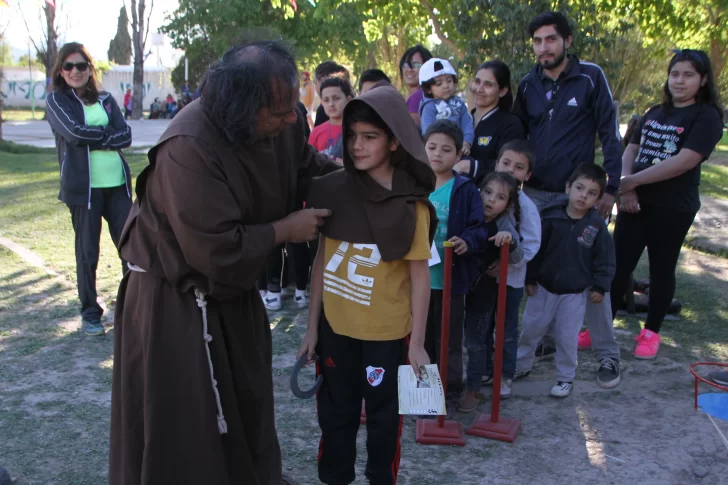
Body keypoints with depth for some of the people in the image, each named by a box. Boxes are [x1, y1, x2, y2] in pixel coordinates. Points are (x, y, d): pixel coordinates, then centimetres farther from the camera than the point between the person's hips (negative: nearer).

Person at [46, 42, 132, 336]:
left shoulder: (105, 100, 13)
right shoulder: (56, 100, 4)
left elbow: (125, 136, 0)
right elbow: (75, 132, -14)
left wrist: (91, 138, -11)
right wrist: (108, 133, -4)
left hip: (117, 182, 3)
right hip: (83, 186, -3)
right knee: (87, 252, 4)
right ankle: (90, 313, 17)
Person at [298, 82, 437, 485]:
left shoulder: (411, 205, -13)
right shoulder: (334, 190, -4)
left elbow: (419, 275, -8)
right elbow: (322, 259, 2)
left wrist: (417, 343, -7)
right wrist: (312, 326, 4)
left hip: (387, 332, -3)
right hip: (335, 326, 3)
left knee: (382, 416, 15)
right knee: (335, 414, 19)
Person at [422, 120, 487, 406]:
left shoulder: (465, 190, -7)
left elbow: (479, 229, -9)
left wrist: (467, 242, -28)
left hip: (450, 279, -3)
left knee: (448, 338, 9)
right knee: (420, 336, 16)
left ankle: (449, 390, 24)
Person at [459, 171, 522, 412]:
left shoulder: (503, 227, -14)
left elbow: (517, 257, -25)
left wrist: (510, 241, -42)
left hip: (482, 292, -4)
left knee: (475, 342, 7)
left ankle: (473, 389, 24)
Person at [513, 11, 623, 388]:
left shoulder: (591, 77, -6)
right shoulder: (528, 85, 4)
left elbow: (609, 134, -5)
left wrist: (610, 188, -11)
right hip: (535, 194, 4)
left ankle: (607, 354, 8)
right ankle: (545, 339, 24)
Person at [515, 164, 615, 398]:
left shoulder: (597, 226, -9)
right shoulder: (550, 218, -10)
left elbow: (605, 258, -2)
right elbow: (535, 249, -4)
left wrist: (600, 286, -6)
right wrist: (530, 279, -3)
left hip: (576, 293, -1)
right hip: (543, 288, 1)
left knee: (567, 337, 6)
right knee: (530, 329, 12)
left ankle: (566, 377, 23)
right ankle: (521, 365, 32)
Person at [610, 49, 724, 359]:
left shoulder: (706, 116, -6)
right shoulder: (655, 113, 13)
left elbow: (684, 161, -19)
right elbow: (630, 151, 8)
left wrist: (632, 181, -19)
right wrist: (625, 188, -11)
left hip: (672, 209, -5)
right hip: (635, 203, 5)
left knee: (661, 270, 7)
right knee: (618, 265, 4)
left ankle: (651, 332, 20)